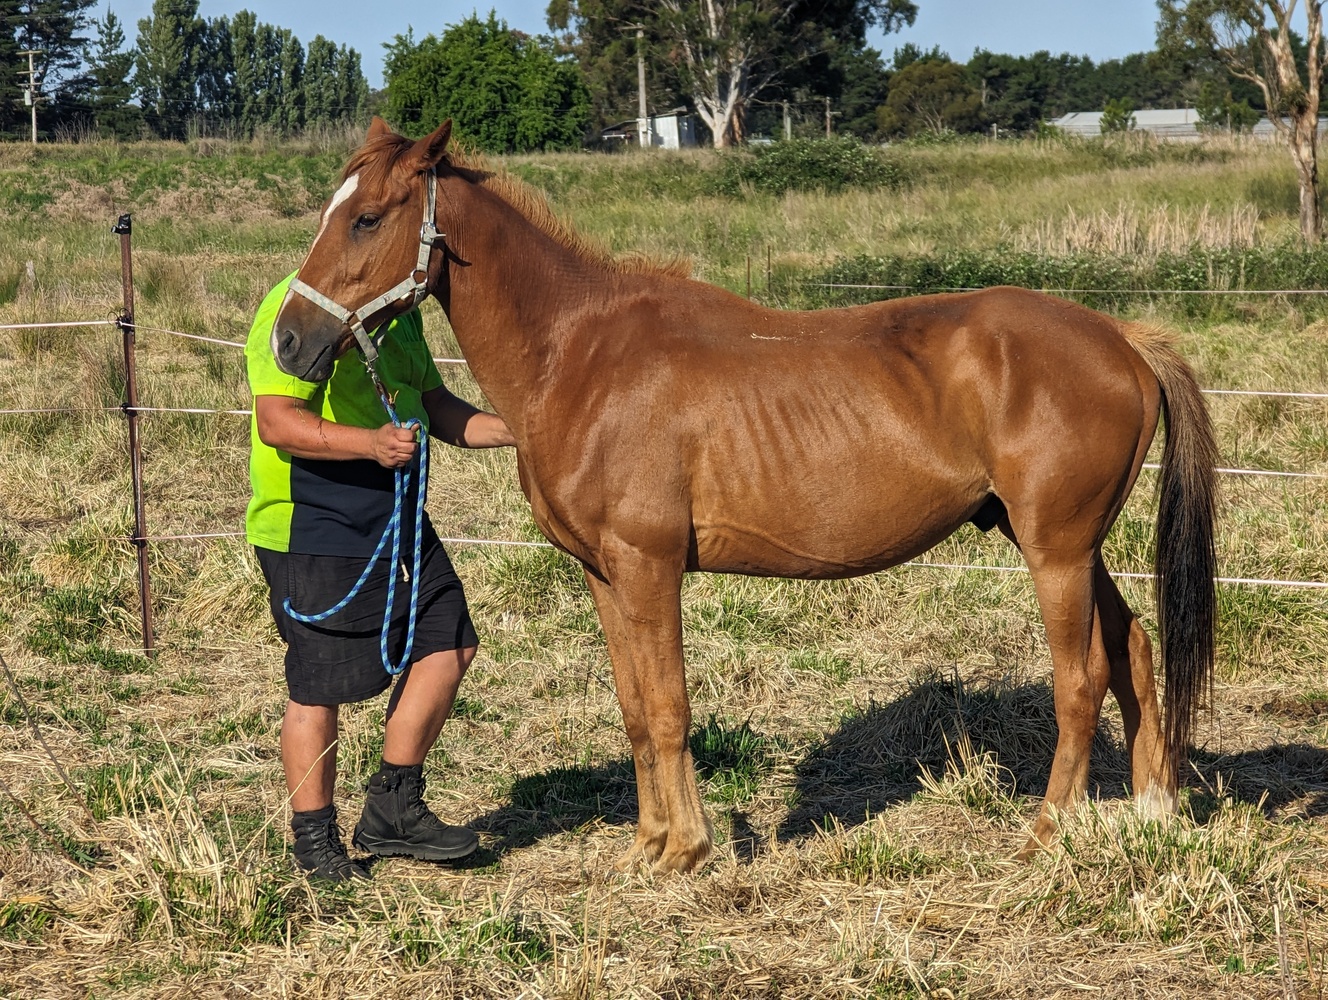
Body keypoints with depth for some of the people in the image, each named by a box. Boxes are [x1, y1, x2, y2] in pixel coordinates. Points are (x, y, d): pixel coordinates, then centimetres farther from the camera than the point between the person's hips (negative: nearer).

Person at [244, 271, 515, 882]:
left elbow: (435, 408, 19)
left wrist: (516, 430, 5)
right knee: (319, 686, 0)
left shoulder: (401, 311, 13)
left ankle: (393, 809, 21)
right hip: (313, 531, -9)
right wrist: (371, 442, -34)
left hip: (398, 522, 9)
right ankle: (314, 841, 16)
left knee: (447, 644, 8)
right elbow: (277, 423, -24)